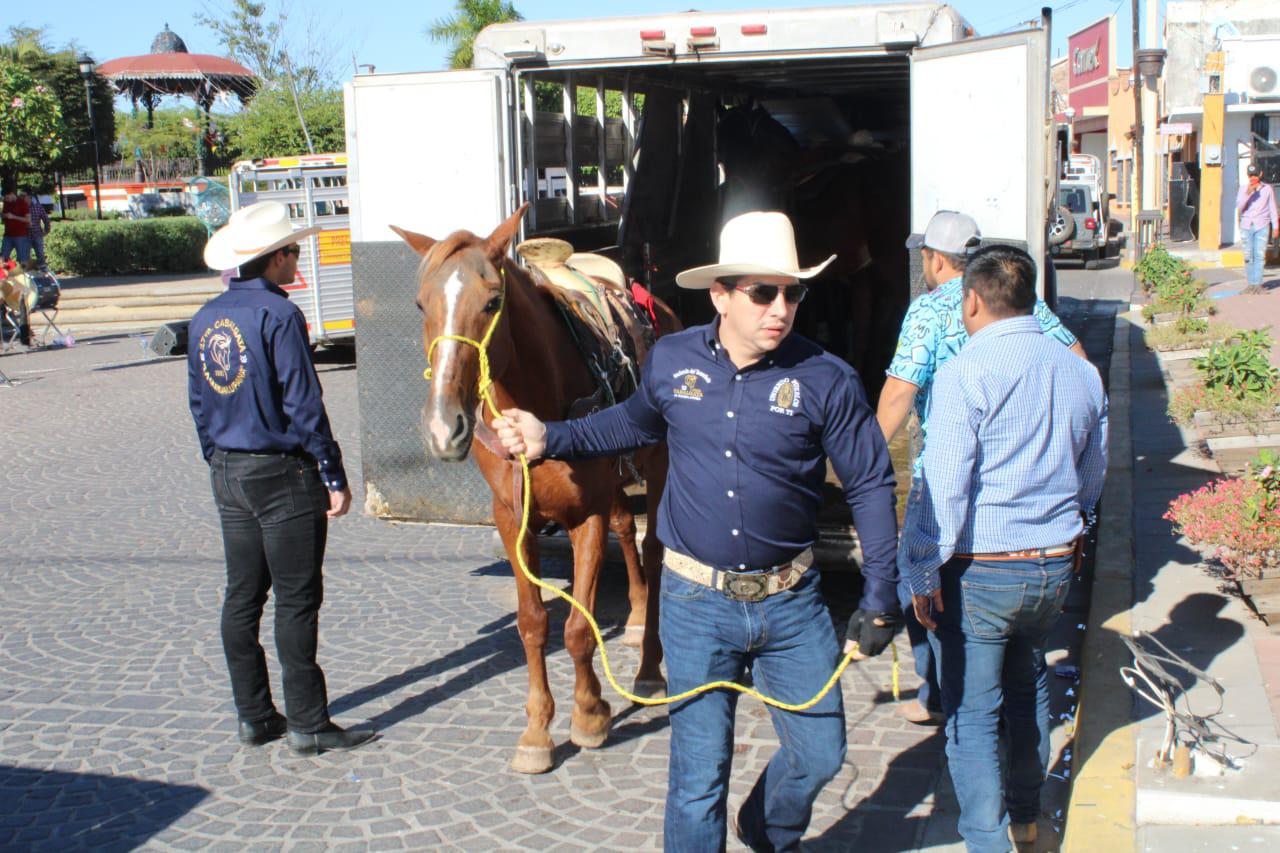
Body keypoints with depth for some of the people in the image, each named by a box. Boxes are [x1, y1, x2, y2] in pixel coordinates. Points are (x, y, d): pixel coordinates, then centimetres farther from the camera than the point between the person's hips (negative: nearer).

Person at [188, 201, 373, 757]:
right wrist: (335, 477, -11)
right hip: (283, 472, -8)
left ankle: (253, 716, 21)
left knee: (242, 596, 13)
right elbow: (303, 405, -17)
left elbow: (199, 404, 13)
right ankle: (307, 725, 6)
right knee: (297, 600, 0)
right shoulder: (278, 315, -16)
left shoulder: (206, 319, 8)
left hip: (228, 475, 8)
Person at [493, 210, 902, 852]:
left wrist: (880, 596, -7)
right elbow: (635, 423, 19)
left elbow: (871, 488, -4)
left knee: (820, 753, 12)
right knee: (699, 773, 5)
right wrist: (550, 439, 8)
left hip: (790, 600, 0)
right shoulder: (670, 361, -3)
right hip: (697, 601, 0)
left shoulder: (826, 380, -11)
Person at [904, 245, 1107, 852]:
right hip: (1054, 567, 7)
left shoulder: (965, 374, -16)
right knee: (1027, 687, 26)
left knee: (971, 712, 5)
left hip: (978, 573, -7)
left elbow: (944, 489, -19)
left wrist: (923, 575, -12)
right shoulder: (1082, 374, 5)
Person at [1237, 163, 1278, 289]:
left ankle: (1257, 283, -12)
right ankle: (1251, 283, 6)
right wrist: (1247, 194, -17)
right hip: (1246, 226, 1)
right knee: (1248, 256, 0)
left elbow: (1272, 208, 12)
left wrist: (1275, 226, 11)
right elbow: (1239, 207, -3)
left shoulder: (1267, 189, 7)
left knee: (1260, 255, -10)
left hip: (1262, 227, -1)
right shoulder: (1243, 189, 8)